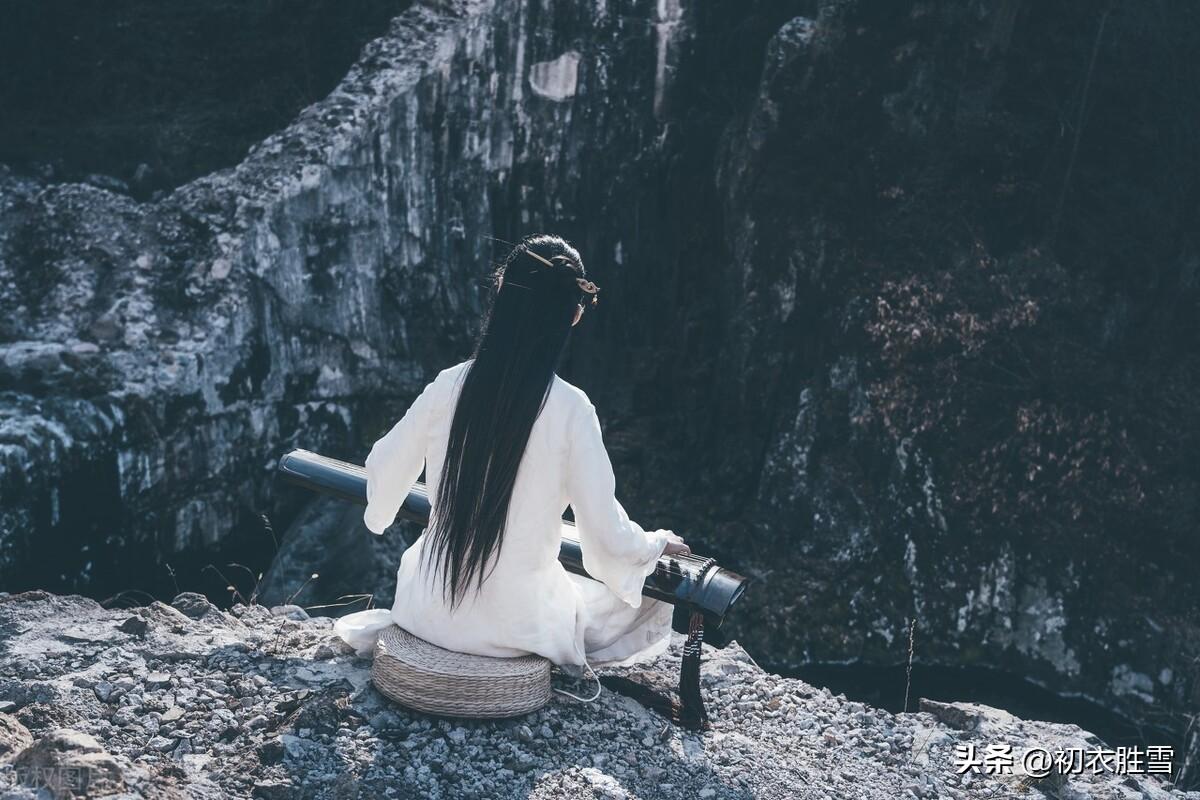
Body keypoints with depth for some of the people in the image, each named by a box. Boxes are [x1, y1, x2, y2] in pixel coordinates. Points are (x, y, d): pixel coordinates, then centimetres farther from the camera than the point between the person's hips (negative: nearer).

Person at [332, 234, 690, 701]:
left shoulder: (448, 386, -10)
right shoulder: (570, 408, -20)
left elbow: (384, 473, 5)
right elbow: (607, 536, -15)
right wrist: (657, 544, 7)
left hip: (433, 607, 4)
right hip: (513, 622, -4)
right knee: (651, 609, 22)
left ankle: (388, 628, 18)